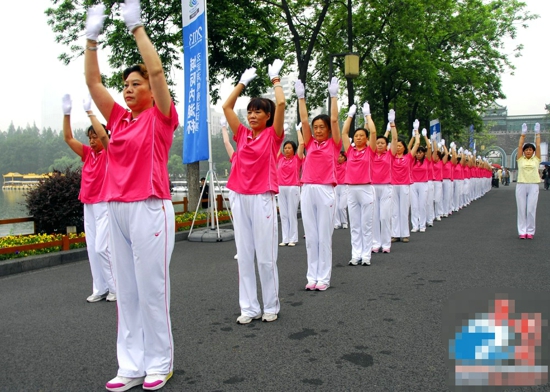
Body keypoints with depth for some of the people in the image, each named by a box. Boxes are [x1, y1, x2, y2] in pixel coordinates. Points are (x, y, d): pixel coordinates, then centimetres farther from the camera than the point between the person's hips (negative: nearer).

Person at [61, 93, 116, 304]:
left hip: (105, 205, -7)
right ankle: (100, 289, 13)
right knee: (92, 249, 6)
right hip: (88, 206, 7)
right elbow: (68, 138, 7)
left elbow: (103, 133, -21)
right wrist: (67, 113, -2)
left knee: (101, 247, -10)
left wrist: (89, 111, -18)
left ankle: (117, 288, 3)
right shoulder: (87, 154, 11)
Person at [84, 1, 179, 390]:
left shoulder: (160, 117, -1)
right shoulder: (119, 119, 15)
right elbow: (93, 80, 15)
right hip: (117, 209, 7)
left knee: (152, 290, 0)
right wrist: (92, 35, 11)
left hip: (150, 209, -7)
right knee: (126, 291, 9)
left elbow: (156, 70, -12)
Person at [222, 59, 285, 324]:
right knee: (244, 256, 6)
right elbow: (226, 107, 11)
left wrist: (275, 79, 5)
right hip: (239, 199, 5)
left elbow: (280, 104, -10)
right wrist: (243, 82, 18)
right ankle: (249, 308, 15)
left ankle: (271, 306, 15)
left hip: (262, 199, -4)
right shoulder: (242, 135, 11)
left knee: (266, 257, 1)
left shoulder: (273, 135, 1)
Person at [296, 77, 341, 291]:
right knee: (310, 236, 7)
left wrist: (334, 95, -1)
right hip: (307, 191, 4)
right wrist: (301, 97, 8)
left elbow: (334, 120, -3)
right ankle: (312, 276, 15)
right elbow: (304, 120, 9)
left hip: (325, 191, -4)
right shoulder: (310, 144, 12)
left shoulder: (334, 145, 4)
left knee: (324, 236, 1)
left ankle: (324, 277, 9)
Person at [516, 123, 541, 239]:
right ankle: (522, 231, 8)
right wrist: (523, 134, 10)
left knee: (531, 210, 0)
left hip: (533, 186, 0)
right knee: (521, 210, 2)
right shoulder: (520, 159, 7)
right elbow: (520, 146, 6)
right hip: (521, 186, 0)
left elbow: (538, 146, 7)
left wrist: (537, 134, 13)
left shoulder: (536, 159, 8)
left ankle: (530, 231, 9)